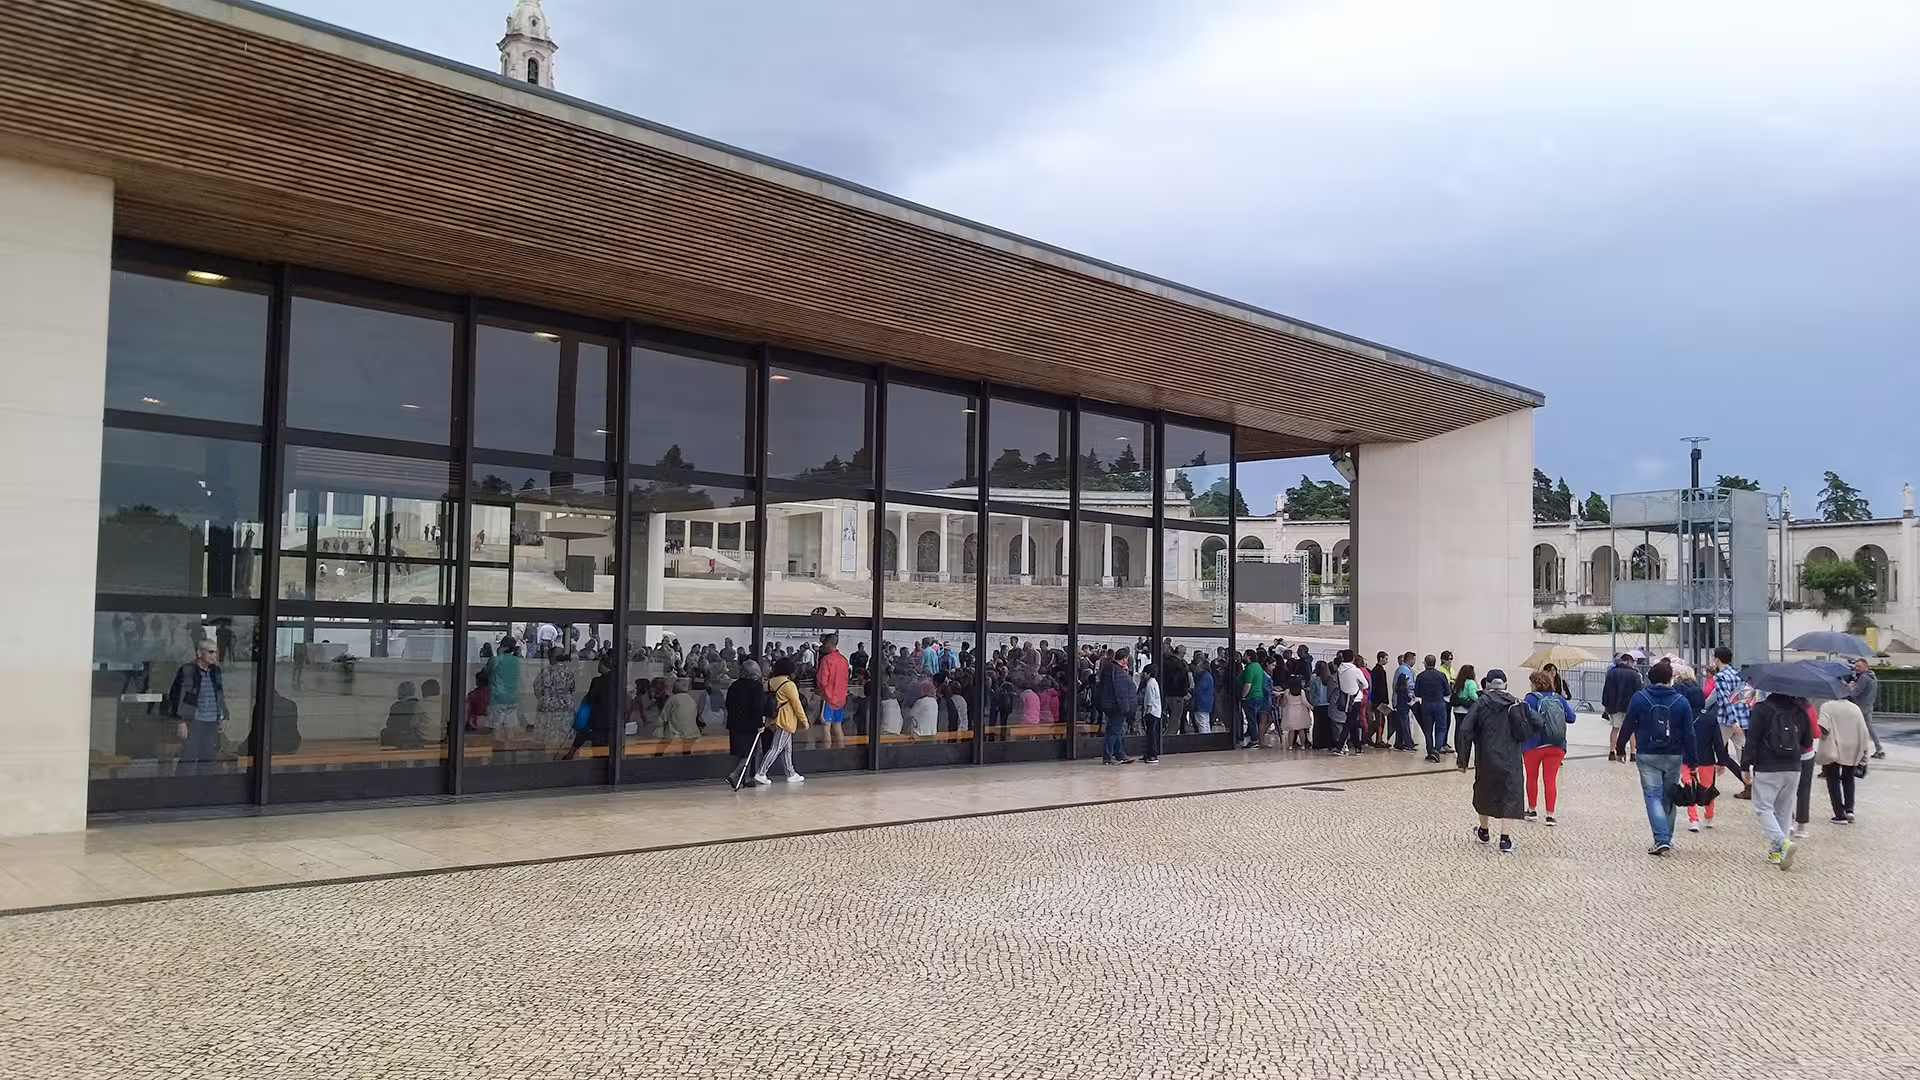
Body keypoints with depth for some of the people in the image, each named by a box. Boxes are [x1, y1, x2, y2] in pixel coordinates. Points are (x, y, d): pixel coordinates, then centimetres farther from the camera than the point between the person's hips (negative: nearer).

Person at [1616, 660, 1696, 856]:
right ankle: (1667, 838, 22)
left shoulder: (1639, 698, -6)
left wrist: (1620, 749, 10)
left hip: (1647, 756, -2)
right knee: (1668, 797, 15)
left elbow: (1627, 727, -3)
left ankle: (1662, 840, -14)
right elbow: (1689, 734, -1)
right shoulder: (1681, 702, -2)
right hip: (1674, 757, 2)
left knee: (1653, 796, -1)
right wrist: (1692, 761, 4)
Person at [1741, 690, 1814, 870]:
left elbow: (1752, 740, -11)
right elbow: (1807, 743, 14)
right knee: (1784, 809, 12)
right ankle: (1777, 851, 15)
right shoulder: (1800, 711, 6)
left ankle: (1783, 842, -19)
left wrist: (1745, 765, -4)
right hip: (1793, 769, 5)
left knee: (1763, 807, 2)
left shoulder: (1761, 709, -9)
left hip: (1767, 769, -5)